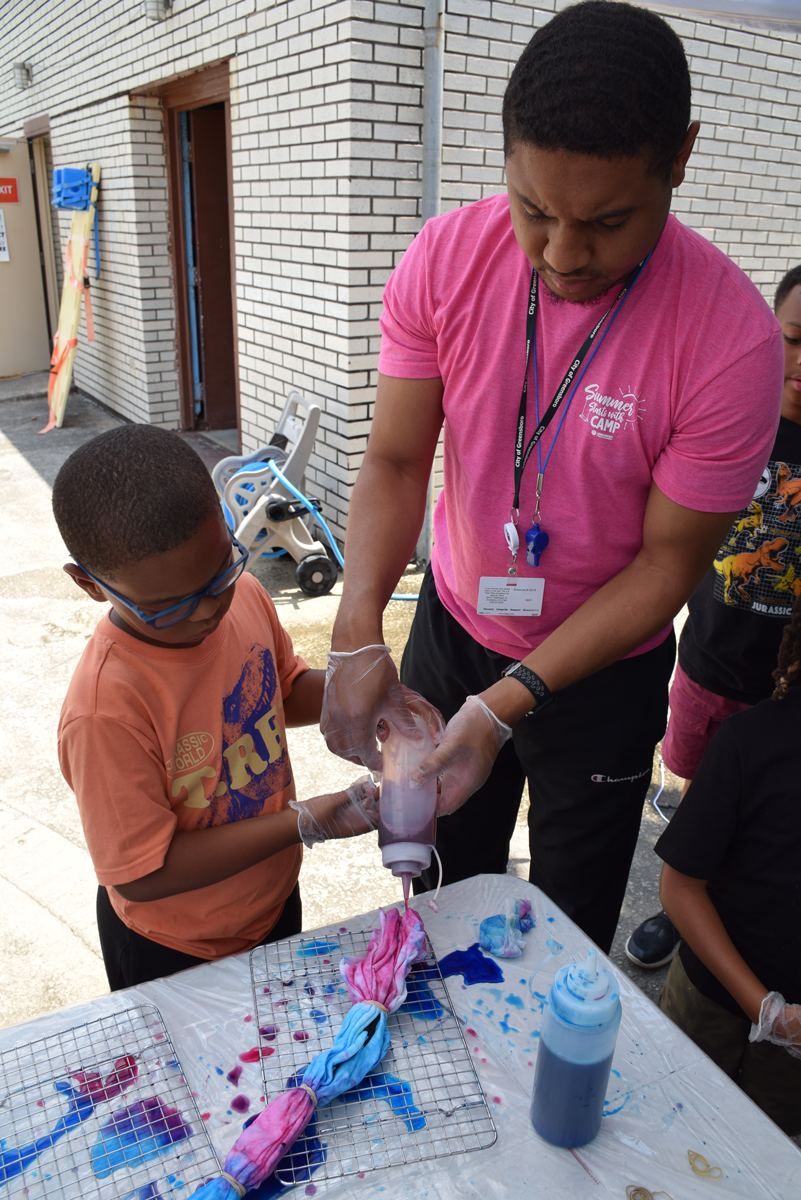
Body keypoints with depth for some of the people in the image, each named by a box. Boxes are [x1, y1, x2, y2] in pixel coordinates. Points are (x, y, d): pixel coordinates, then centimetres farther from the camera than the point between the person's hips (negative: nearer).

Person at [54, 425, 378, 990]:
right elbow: (140, 875, -28)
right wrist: (304, 823, -29)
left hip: (275, 898, 6)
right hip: (177, 956, -6)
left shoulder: (243, 595, -15)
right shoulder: (106, 710, -36)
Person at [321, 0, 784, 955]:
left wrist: (509, 702, -26)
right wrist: (358, 636, -26)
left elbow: (667, 560, -19)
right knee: (442, 886, 25)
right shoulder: (445, 258, -16)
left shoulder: (733, 338, -25)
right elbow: (395, 462, -12)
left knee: (569, 927, 19)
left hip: (604, 669, -2)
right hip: (452, 626, 3)